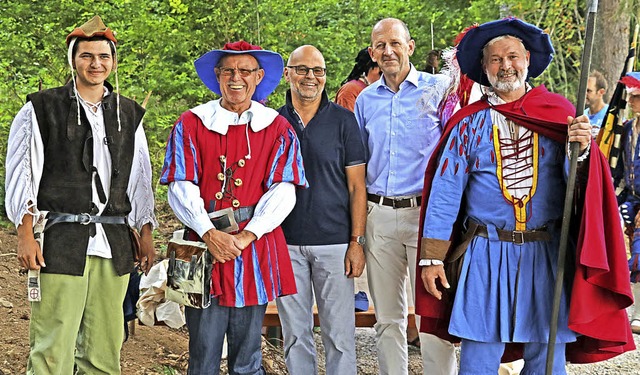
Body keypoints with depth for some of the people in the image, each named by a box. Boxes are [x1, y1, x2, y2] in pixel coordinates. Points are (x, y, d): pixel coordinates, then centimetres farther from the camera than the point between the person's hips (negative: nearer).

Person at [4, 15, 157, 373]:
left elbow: (141, 180, 19)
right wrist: (26, 236, -6)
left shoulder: (130, 115, 15)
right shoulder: (42, 109, 4)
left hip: (114, 243, 4)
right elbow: (21, 176, 1)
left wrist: (146, 235, 14)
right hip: (59, 242, -4)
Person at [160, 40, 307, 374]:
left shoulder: (277, 128, 7)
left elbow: (282, 190, -1)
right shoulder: (191, 124, 6)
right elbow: (182, 187, -2)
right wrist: (210, 234, -15)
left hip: (255, 248, 1)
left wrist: (246, 236, -13)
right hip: (204, 245, -1)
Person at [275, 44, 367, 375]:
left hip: (334, 242, -2)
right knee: (295, 333, 9)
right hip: (285, 243, 2)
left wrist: (357, 242, -6)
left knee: (339, 333, 2)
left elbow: (356, 186, 1)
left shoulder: (342, 120, 1)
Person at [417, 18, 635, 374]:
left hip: (546, 252, 1)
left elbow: (580, 183, -2)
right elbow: (445, 192, 1)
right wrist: (432, 257, -2)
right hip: (487, 253, -1)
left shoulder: (558, 113, 3)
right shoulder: (469, 123, 2)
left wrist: (580, 151, -24)